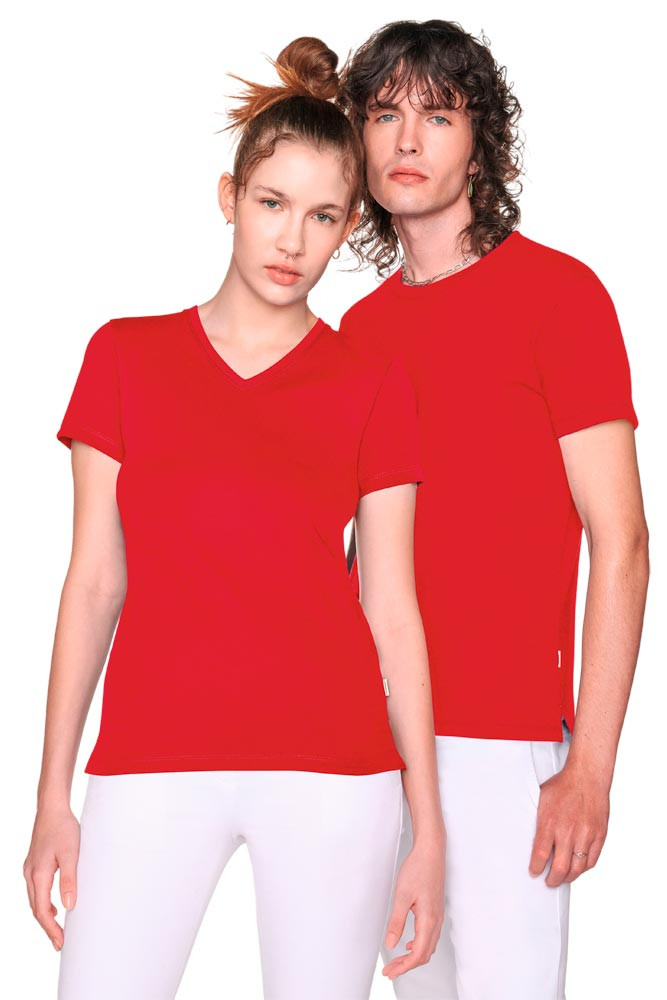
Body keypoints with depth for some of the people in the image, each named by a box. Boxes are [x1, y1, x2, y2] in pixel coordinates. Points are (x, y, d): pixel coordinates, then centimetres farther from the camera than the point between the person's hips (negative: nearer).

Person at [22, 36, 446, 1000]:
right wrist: (53, 796, 5)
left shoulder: (373, 385, 5)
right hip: (151, 764, 1)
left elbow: (393, 612, 5)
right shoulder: (126, 354, 7)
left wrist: (428, 824, 3)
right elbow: (94, 582, 7)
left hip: (331, 771, 0)